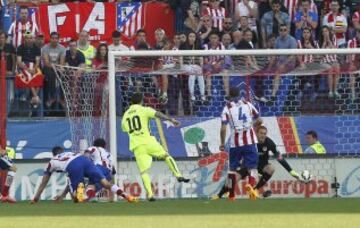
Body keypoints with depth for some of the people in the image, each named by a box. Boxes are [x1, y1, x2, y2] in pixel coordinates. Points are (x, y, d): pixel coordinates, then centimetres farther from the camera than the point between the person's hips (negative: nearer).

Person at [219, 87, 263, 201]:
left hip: (235, 142, -1)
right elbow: (259, 121, 11)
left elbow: (223, 128, -9)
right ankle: (251, 184, -32)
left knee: (232, 168, 15)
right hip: (250, 141, 1)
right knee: (252, 167, -1)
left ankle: (231, 195, 20)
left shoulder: (227, 108, -1)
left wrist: (222, 143, 0)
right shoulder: (248, 104, 6)